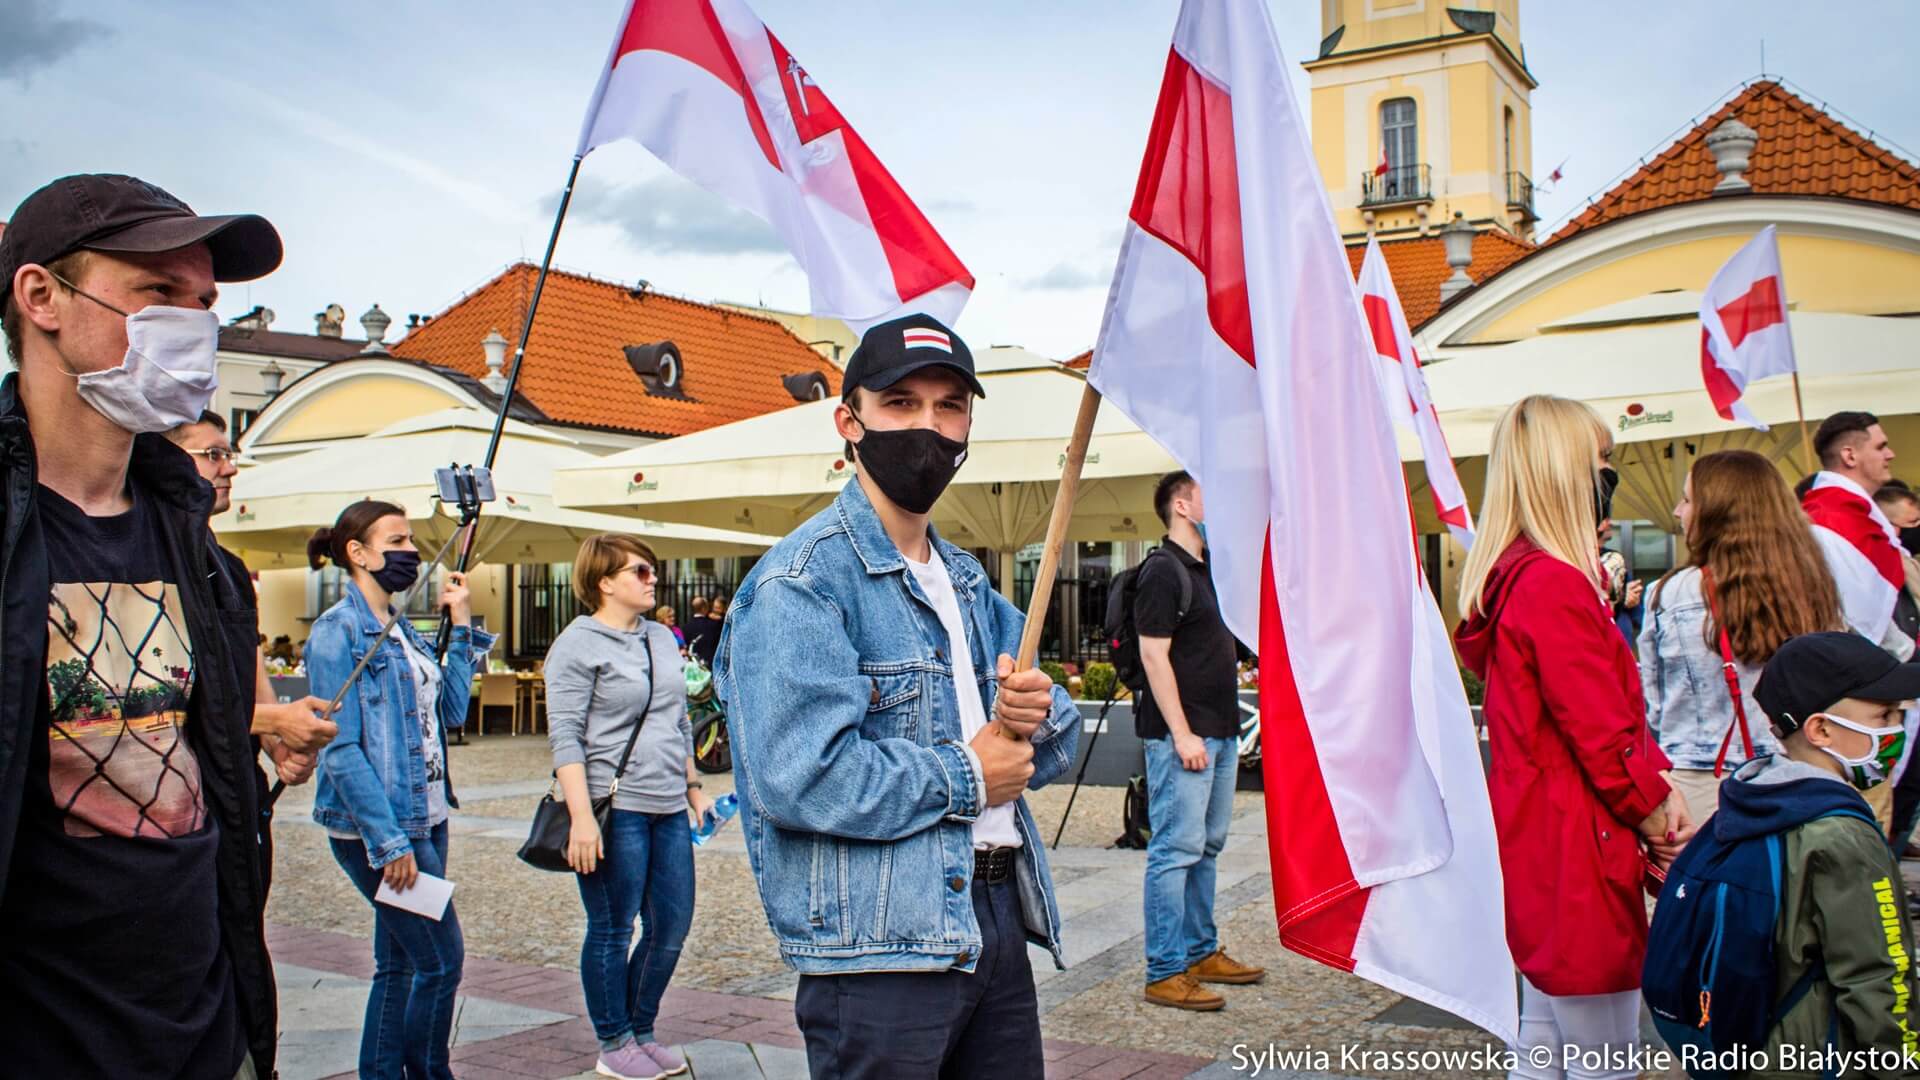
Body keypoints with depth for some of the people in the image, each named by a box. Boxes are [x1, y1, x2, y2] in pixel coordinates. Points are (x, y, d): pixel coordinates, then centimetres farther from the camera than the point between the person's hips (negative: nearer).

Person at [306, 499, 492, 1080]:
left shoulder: (404, 631, 12)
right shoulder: (337, 631, -12)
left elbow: (449, 711, 10)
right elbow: (341, 748, -18)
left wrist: (462, 629, 10)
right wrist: (388, 841, -21)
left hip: (424, 818, 8)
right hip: (379, 827, -8)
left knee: (401, 963, 13)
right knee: (440, 958, -2)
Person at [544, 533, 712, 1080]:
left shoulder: (661, 638, 15)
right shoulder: (579, 644, -7)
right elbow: (564, 735, -13)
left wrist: (693, 787, 20)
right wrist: (582, 816, -20)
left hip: (668, 809, 7)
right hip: (615, 810, -7)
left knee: (672, 926, 11)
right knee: (612, 931, 5)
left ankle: (642, 1032, 28)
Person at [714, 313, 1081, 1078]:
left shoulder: (969, 584, 15)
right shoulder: (802, 583, -13)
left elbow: (1056, 747, 16)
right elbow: (799, 778, -26)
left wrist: (1038, 717, -8)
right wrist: (965, 778, -13)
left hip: (999, 922, 8)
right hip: (880, 949, -8)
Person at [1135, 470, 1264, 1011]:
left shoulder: (1207, 570, 16)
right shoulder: (1163, 571, -11)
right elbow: (1153, 654, -18)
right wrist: (1181, 733, -21)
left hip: (1218, 730, 10)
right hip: (1181, 733, -10)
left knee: (1206, 846, 16)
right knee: (1176, 850, -7)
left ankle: (1201, 951, 26)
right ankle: (1166, 972, -2)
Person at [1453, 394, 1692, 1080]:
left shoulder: (1514, 578, 13)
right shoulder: (1556, 585, -20)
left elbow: (1619, 706, 16)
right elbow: (1601, 735, -19)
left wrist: (1660, 782, 4)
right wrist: (1655, 814, -3)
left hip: (1535, 838, 11)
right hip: (1575, 851, -11)